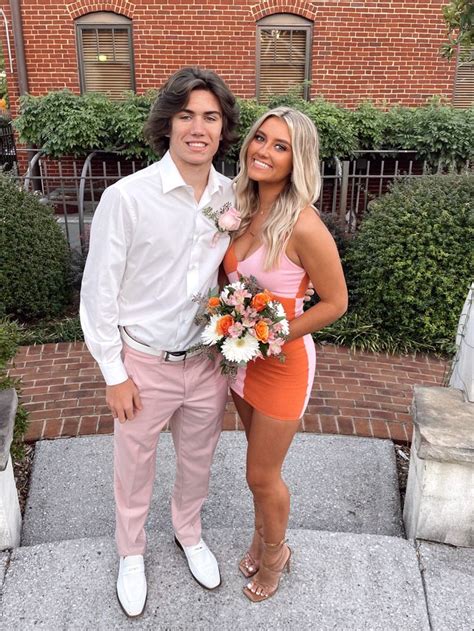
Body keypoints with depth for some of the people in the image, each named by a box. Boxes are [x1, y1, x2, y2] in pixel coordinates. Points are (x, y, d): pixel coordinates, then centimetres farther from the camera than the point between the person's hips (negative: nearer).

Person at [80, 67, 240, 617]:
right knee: (134, 468, 18)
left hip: (208, 361, 4)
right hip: (145, 364, -3)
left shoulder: (231, 197, -4)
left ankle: (189, 534, 52)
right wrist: (115, 373, -9)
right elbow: (98, 292, -12)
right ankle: (131, 553, 46)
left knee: (197, 461, 23)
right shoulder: (126, 197, -18)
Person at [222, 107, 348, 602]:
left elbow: (335, 303, -16)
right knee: (260, 464, 25)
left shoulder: (303, 226, -25)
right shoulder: (244, 209, -3)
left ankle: (275, 553, 41)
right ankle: (262, 536, 50)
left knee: (262, 475, 12)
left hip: (281, 362, -6)